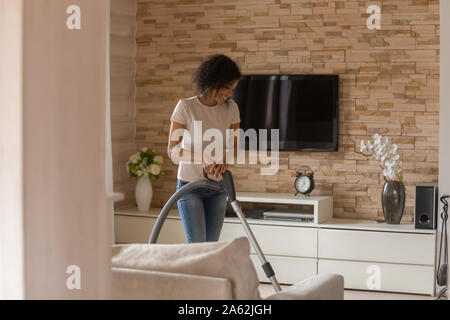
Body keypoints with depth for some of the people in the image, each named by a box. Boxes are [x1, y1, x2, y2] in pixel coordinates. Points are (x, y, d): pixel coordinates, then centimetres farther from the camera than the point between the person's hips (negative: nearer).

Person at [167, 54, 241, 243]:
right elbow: (172, 151, -13)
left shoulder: (231, 108, 0)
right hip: (190, 186, -4)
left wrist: (223, 159, -18)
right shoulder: (186, 107, -12)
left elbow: (233, 147, 6)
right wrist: (202, 158, -30)